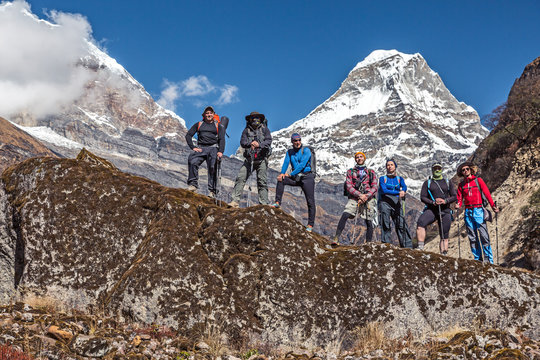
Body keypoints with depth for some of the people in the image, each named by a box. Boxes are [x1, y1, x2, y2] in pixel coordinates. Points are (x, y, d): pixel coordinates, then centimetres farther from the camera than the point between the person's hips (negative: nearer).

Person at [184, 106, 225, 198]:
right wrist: (193, 147, -1)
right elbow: (188, 135, 14)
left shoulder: (218, 126, 15)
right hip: (201, 148, 1)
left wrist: (220, 151, -13)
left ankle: (212, 191, -17)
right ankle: (193, 184, -23)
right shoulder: (198, 124, 19)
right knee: (192, 162, -26)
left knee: (212, 167, -20)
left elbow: (222, 139, 4)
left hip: (213, 148, -1)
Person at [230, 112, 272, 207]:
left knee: (262, 182, -4)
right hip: (249, 159, 1)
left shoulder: (264, 129, 8)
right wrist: (250, 143, -25)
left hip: (261, 160, -1)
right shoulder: (247, 130, 10)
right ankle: (235, 201, -12)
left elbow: (269, 141, -7)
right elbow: (242, 142, -3)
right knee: (240, 178, -11)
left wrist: (259, 145, -26)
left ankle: (264, 204, -4)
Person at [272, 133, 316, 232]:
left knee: (310, 202, -7)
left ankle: (310, 225, -2)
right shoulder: (289, 152, 10)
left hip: (307, 177, -4)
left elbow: (302, 164, -16)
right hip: (295, 178, 4)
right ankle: (278, 202, -17)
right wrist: (282, 173, -21)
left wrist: (291, 174, -18)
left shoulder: (306, 150, -7)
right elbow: (286, 163, -3)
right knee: (281, 179, -21)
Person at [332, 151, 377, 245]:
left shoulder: (371, 172, 16)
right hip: (354, 198, -1)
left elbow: (374, 188, 7)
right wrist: (359, 195, -13)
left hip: (368, 198, 1)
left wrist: (366, 196, -11)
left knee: (369, 222, -4)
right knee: (345, 215, -21)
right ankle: (336, 238, -24)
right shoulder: (351, 172, 14)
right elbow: (349, 186, 2)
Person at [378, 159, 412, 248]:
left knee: (401, 225, -10)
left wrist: (402, 194, -27)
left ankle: (408, 246, -12)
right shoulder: (382, 179, 13)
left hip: (396, 204, 1)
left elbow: (404, 188, -2)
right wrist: (398, 192, -16)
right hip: (385, 203, -1)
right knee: (386, 225, -9)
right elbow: (384, 190, -5)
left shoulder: (400, 179, 19)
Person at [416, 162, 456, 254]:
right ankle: (420, 248, -36)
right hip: (431, 210, -2)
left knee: (444, 236, -1)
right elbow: (422, 197, 4)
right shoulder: (427, 183, 14)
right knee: (420, 222, -32)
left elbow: (454, 196, 8)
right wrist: (433, 202, -15)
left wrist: (445, 201, -12)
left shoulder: (448, 183, 16)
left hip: (445, 211, 2)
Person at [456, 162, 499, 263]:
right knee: (472, 238, 3)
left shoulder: (478, 180, 5)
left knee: (484, 236, -10)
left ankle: (489, 260, -6)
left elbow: (487, 193, -4)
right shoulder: (461, 185, 15)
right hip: (468, 212, 4)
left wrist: (493, 205, -16)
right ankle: (477, 259, 9)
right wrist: (458, 205, -11)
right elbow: (460, 199, 12)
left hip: (478, 210, -4)